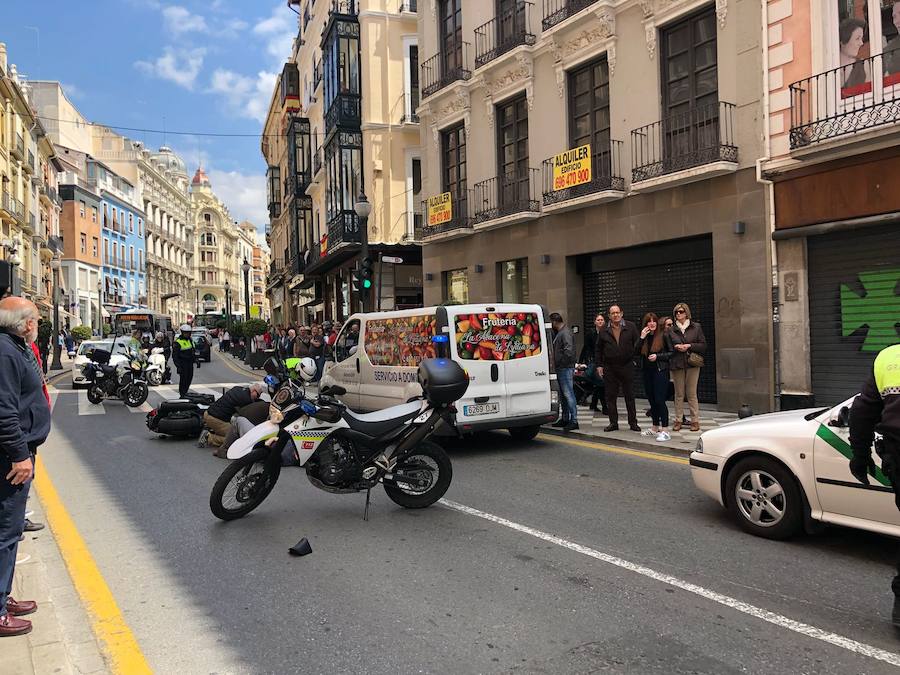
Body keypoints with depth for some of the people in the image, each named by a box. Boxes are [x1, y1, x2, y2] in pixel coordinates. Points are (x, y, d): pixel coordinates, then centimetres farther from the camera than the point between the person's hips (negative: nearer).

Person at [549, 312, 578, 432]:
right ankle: (565, 419, 24)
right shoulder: (559, 332, 16)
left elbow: (569, 350, -25)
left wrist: (563, 361, -16)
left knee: (568, 394, -11)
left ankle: (574, 420, -10)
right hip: (560, 368, 11)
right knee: (563, 394, 16)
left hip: (566, 368, -11)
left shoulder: (565, 333, -15)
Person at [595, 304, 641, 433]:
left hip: (627, 366, -1)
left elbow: (638, 344, 3)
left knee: (630, 396, 5)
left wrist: (634, 358, -6)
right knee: (610, 396, 3)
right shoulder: (604, 331, 7)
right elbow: (599, 349, 10)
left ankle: (633, 423, 13)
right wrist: (599, 365, 5)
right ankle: (613, 423, 11)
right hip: (609, 368, 1)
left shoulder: (631, 327, 3)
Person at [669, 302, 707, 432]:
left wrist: (689, 346, -10)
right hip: (677, 364, 1)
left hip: (692, 363, -1)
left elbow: (703, 345, 3)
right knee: (679, 394, 3)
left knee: (692, 393, -1)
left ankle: (695, 420, 6)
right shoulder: (672, 330, 9)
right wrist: (676, 347, -7)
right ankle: (678, 420, 9)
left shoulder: (696, 327, 6)